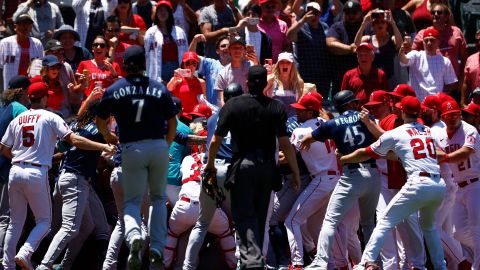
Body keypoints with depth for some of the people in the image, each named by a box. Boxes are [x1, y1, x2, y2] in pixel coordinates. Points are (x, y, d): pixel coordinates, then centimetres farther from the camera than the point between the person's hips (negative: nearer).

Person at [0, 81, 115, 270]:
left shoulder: (17, 120, 13)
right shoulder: (50, 118, -1)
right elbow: (74, 140, -11)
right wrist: (103, 147, -11)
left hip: (15, 171, 5)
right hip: (37, 174, -5)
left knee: (15, 222, 14)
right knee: (44, 221, 6)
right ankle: (25, 253, -17)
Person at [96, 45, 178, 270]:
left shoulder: (114, 90, 0)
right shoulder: (159, 89, 1)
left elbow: (100, 121, 8)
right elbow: (172, 123, 4)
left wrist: (108, 137, 29)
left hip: (132, 149, -1)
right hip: (158, 147, 1)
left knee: (132, 200, 7)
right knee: (158, 198, 17)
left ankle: (134, 236, -24)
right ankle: (157, 247, 5)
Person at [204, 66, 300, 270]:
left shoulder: (232, 106, -3)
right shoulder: (276, 108, 0)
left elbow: (216, 141, -2)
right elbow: (285, 144, -4)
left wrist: (210, 164, 15)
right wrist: (296, 172, 2)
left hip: (243, 166, -3)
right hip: (267, 167, 3)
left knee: (244, 216, -5)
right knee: (260, 216, 15)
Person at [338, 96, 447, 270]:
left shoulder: (394, 134, 6)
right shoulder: (428, 131, 21)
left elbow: (366, 154, 13)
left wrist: (341, 159, 30)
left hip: (418, 185, -6)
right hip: (440, 186, 6)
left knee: (385, 221, 0)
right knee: (428, 225, 29)